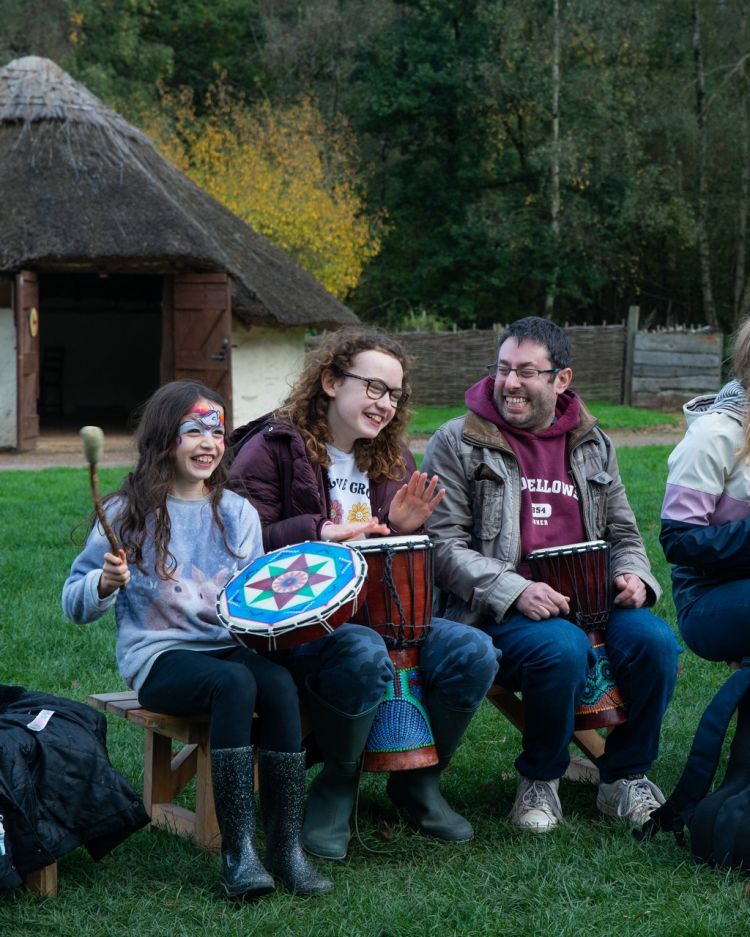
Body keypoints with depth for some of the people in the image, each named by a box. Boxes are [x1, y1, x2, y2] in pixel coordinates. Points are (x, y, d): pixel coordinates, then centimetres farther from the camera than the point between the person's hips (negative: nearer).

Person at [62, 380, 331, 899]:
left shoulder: (237, 513, 11)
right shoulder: (129, 513, 0)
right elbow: (76, 605, 0)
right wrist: (106, 583, -21)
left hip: (229, 644, 4)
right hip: (157, 656, -4)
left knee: (280, 682, -29)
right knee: (234, 682, -34)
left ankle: (287, 845, -25)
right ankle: (238, 851, -30)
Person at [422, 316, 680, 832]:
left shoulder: (593, 445, 16)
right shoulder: (458, 443, 2)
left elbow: (623, 533, 21)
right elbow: (443, 545, -5)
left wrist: (633, 576, -4)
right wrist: (515, 591, -19)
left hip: (588, 601, 4)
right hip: (499, 611, -4)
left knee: (654, 638, -25)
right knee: (562, 647, -35)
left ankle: (626, 775, -2)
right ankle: (539, 780, -8)